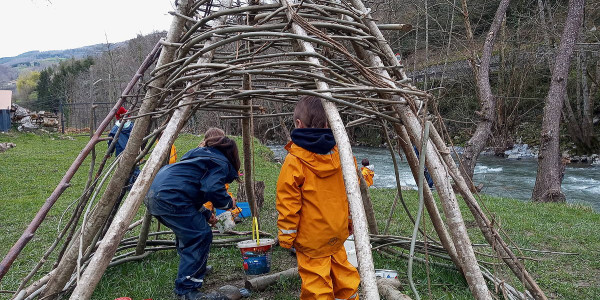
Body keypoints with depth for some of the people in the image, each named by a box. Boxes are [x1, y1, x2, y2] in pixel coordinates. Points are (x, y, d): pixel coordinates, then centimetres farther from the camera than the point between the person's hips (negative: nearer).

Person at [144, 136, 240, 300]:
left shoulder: (200, 153, 30)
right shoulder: (222, 163, 2)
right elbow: (212, 190, -15)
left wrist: (204, 214, 33)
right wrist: (229, 202, 6)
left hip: (152, 194, 10)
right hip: (170, 198, -10)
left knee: (188, 232, 26)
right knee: (201, 235, -3)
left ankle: (195, 268, 42)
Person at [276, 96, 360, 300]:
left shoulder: (294, 161, -16)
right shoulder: (340, 154, -1)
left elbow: (288, 202, -14)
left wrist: (286, 235, -4)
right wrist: (350, 221, 20)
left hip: (310, 238, -5)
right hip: (338, 232, 6)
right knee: (342, 274, 21)